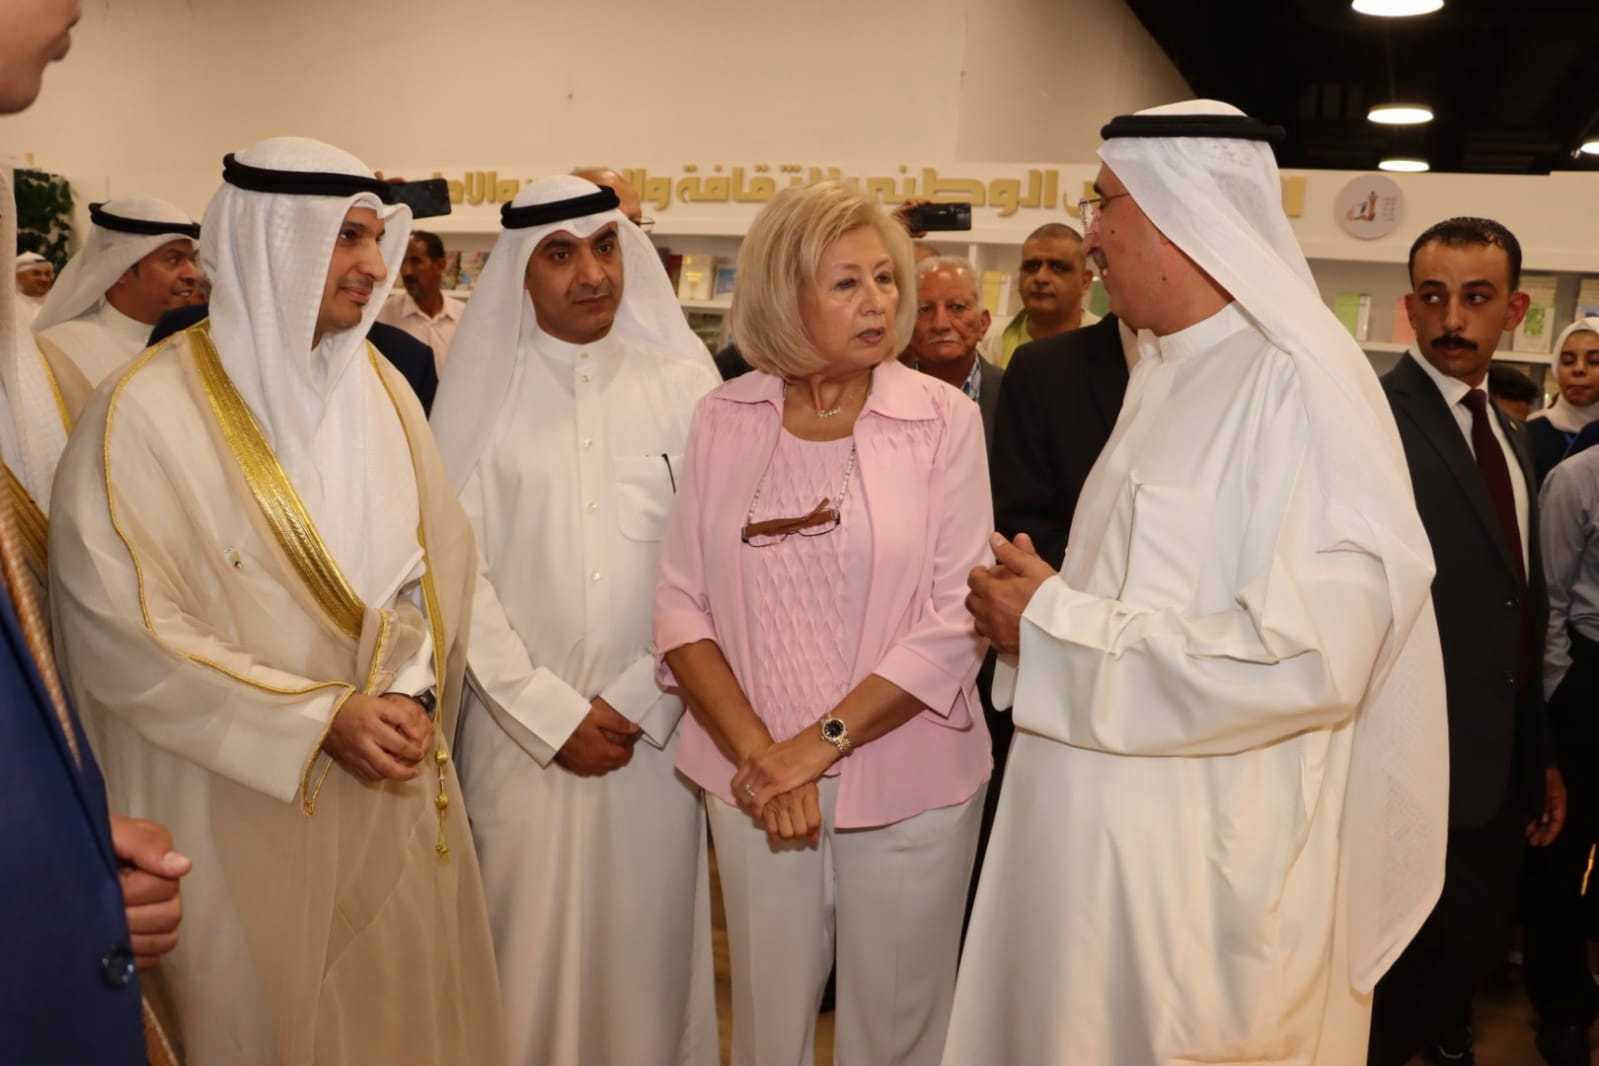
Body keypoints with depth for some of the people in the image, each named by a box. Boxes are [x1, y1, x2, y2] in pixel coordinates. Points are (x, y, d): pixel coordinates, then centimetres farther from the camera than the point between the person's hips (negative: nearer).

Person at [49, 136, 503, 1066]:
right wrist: (321, 720, -18)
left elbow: (444, 552, 7)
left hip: (397, 787, 5)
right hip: (250, 808, -5)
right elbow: (121, 630, -17)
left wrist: (412, 694, -6)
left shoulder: (380, 387, 3)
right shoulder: (149, 412, -14)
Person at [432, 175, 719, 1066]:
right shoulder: (486, 389, 1)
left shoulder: (686, 383, 0)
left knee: (648, 939, 9)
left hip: (656, 726, 0)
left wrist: (635, 703, -7)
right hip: (522, 728, 0)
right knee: (532, 941, 8)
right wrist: (554, 714, -7)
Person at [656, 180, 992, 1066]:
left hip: (907, 780, -1)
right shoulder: (722, 421, 0)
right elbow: (682, 603, -1)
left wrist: (819, 743, -14)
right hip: (754, 781, 2)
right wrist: (756, 753, -11)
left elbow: (956, 620, -10)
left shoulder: (943, 419, -6)